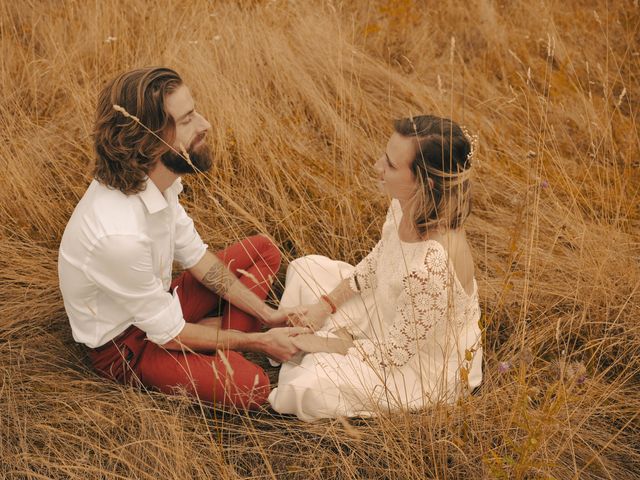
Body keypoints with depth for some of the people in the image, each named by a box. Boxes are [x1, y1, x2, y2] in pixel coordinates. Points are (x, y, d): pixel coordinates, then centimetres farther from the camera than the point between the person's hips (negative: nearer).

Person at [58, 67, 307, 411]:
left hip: (156, 302, 9)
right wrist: (259, 342, -14)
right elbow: (170, 335, -24)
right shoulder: (119, 234, -37)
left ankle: (220, 338, -4)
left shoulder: (157, 179, -12)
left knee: (263, 249, 11)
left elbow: (196, 256, 2)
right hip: (122, 343, -8)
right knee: (249, 385, -30)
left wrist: (265, 313, -2)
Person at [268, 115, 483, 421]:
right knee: (306, 269, 8)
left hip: (427, 365, -8)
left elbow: (394, 352, -28)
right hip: (394, 318, 8)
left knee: (308, 389, -20)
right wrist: (325, 304, -1)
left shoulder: (434, 264, -42)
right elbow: (374, 264, 4)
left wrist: (326, 344, -16)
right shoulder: (406, 205, -18)